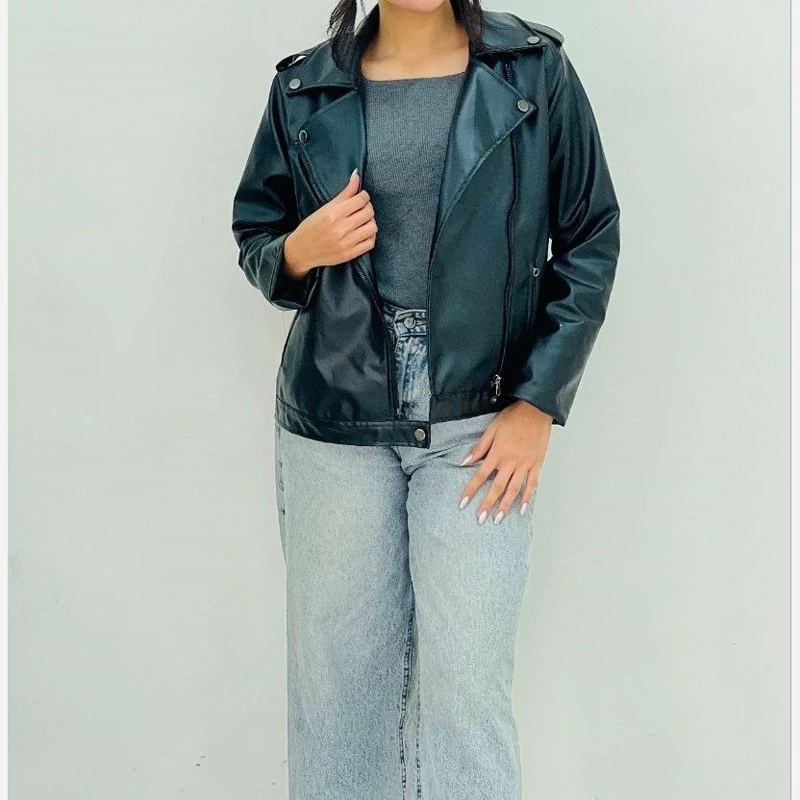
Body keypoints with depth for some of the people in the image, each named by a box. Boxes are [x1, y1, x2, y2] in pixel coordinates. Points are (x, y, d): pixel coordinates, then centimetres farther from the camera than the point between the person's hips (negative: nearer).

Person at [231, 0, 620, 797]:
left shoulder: (535, 70, -1)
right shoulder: (304, 87, 4)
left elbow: (591, 238, 2)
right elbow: (253, 233, 14)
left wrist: (539, 403, -4)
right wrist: (300, 249, -10)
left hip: (480, 431, -1)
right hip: (333, 427, 2)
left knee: (467, 686, -1)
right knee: (337, 675, 8)